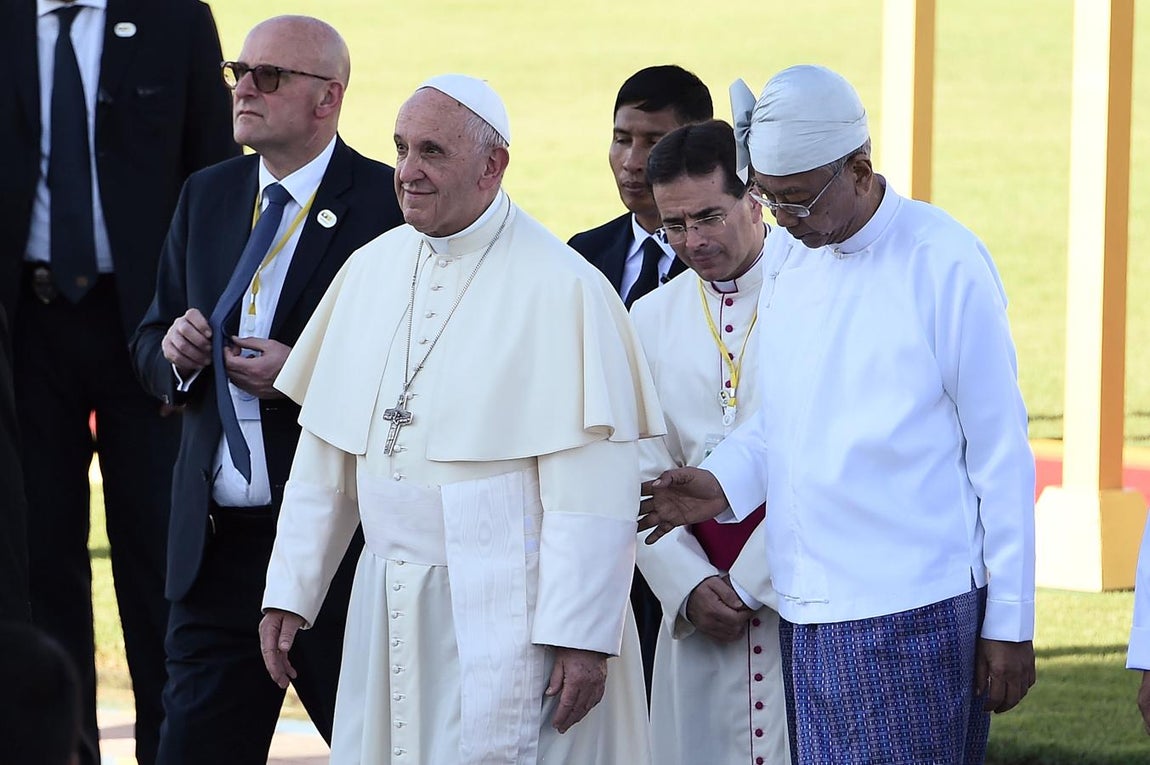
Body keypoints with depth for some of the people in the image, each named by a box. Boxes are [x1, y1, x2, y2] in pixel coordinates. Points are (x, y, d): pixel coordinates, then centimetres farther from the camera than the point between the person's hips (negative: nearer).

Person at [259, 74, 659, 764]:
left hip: (507, 616, -6)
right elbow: (325, 453, 13)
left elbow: (592, 486, -14)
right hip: (386, 608, 6)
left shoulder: (562, 288, -10)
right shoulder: (371, 271, 9)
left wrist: (583, 637, -17)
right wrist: (290, 592, 10)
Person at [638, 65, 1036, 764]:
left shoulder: (944, 261, -9)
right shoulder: (784, 257, 10)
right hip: (806, 611, 6)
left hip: (912, 613, -6)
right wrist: (726, 483, 0)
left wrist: (1011, 623, -7)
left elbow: (1000, 450, -7)